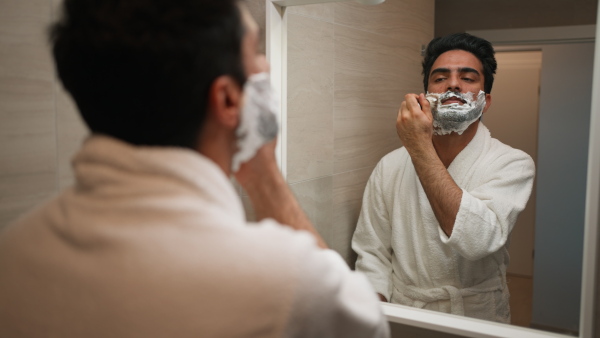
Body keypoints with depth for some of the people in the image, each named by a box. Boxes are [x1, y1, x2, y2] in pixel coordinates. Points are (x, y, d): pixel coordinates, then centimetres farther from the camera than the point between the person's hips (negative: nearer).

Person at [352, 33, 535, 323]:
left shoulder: (512, 164, -7)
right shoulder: (390, 166, 0)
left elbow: (478, 240, -23)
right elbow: (373, 253, 5)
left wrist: (420, 147, -21)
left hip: (481, 321, -1)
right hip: (405, 320, 1)